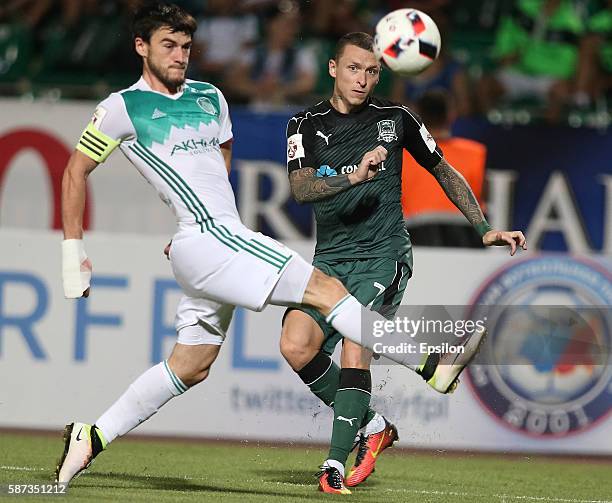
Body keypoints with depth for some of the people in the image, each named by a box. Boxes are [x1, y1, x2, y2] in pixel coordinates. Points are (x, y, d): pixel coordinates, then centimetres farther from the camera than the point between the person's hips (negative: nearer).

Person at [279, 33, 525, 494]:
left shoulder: (395, 119, 5)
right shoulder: (307, 125, 5)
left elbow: (444, 171, 17)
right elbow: (300, 187, -12)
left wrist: (485, 229, 13)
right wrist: (354, 176, -28)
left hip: (383, 255, -2)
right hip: (330, 259, 2)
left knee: (355, 344, -23)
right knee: (296, 346, -16)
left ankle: (336, 463, -24)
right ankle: (371, 425, 4)